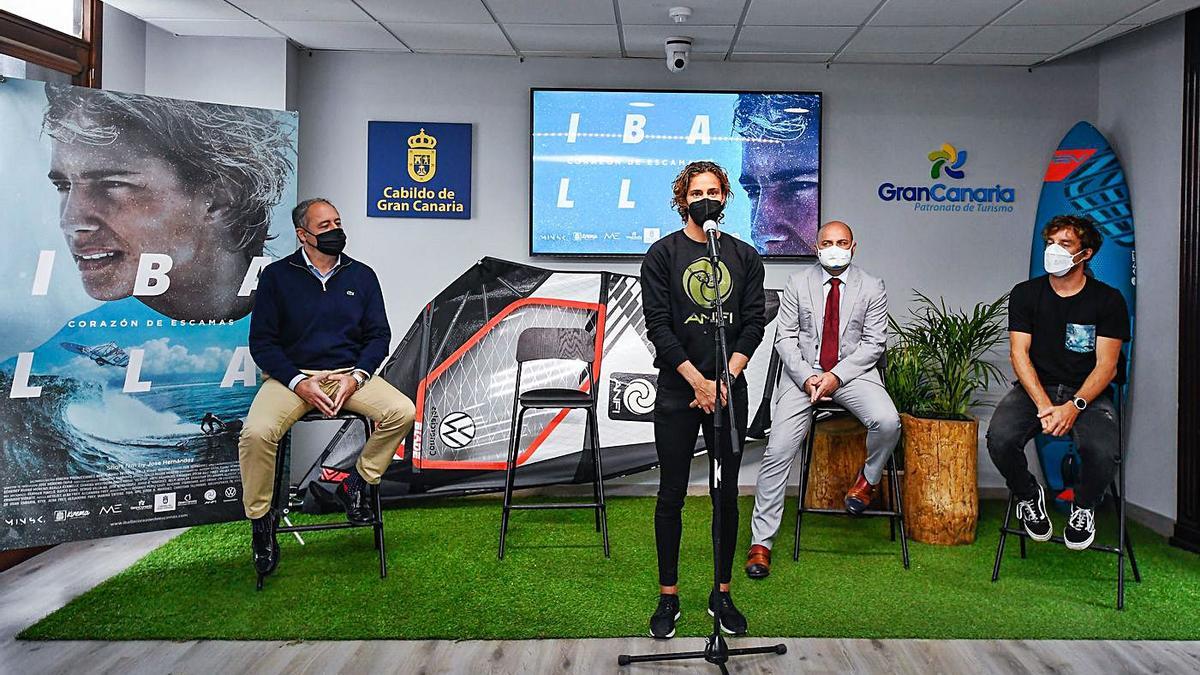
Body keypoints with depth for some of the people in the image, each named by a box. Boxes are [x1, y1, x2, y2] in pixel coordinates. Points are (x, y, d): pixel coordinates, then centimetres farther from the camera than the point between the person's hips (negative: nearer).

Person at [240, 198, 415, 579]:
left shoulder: (361, 275, 9)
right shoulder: (277, 276, 3)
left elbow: (378, 334, 9)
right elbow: (262, 341, 0)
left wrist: (356, 377, -9)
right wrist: (298, 383, -14)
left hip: (349, 373, 2)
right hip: (292, 376, -2)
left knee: (402, 412, -24)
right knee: (257, 433, -30)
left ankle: (357, 484, -3)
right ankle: (261, 521, -6)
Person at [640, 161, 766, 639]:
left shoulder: (745, 256, 9)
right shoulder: (662, 253, 1)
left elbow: (754, 322, 4)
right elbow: (658, 325, -6)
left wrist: (726, 379, -9)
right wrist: (698, 381, -12)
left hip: (729, 390, 3)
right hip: (677, 392, -2)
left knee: (727, 494, 9)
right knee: (671, 495, 4)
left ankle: (722, 594, 22)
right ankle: (668, 597, 16)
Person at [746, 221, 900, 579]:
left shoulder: (872, 288, 4)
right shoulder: (797, 284, 6)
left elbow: (874, 343, 0)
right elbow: (786, 337, 4)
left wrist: (836, 376, -13)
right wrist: (806, 377, -11)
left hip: (853, 372, 0)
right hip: (803, 372, 0)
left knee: (887, 422, -29)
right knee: (777, 452, -11)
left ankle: (868, 478, 6)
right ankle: (760, 542, -1)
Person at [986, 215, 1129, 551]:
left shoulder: (1108, 300, 1)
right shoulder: (1025, 294, 3)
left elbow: (1106, 365, -5)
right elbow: (1019, 354, -4)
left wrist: (1074, 406, -23)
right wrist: (1044, 406, -20)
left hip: (1087, 393, -1)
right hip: (1035, 388, 1)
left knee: (1103, 451, -31)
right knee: (999, 439, -29)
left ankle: (1084, 508, 5)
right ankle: (1029, 496, 5)